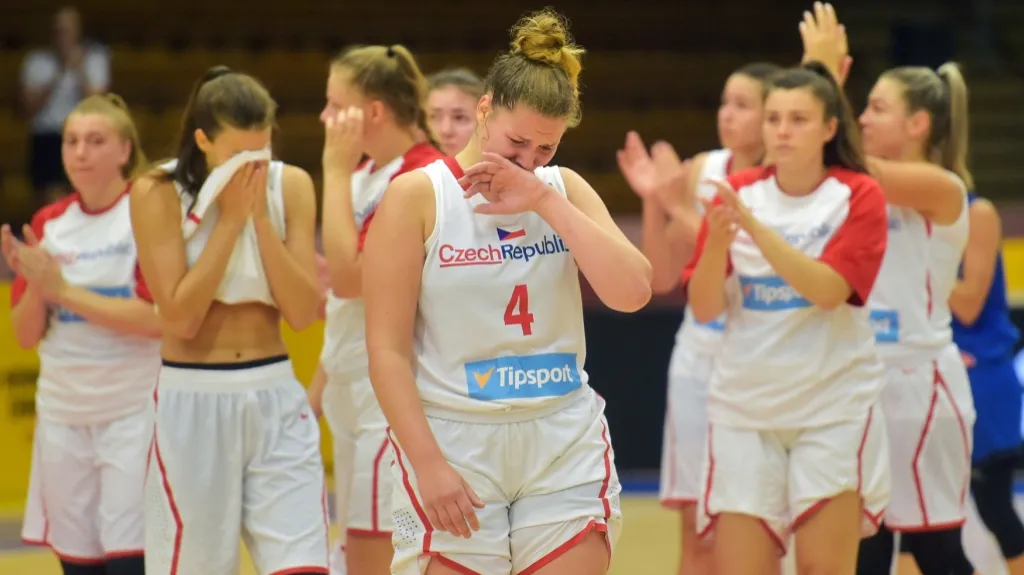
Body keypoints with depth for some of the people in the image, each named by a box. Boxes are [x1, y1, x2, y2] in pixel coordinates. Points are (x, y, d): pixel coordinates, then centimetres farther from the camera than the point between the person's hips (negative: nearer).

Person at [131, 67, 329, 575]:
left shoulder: (290, 186, 2)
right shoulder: (159, 193, -6)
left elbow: (302, 313, -4)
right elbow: (180, 318, -14)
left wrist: (261, 216, -11)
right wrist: (230, 218, -14)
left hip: (277, 403, 2)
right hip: (192, 404, -2)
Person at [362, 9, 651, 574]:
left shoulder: (564, 190, 7)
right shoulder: (417, 196, -5)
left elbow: (632, 292, -8)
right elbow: (387, 349, -7)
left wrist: (544, 200, -12)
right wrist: (427, 463, -15)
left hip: (566, 447, 3)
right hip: (454, 444, -3)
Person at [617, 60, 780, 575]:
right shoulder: (701, 172, 4)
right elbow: (663, 277, 5)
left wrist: (679, 206, -23)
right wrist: (653, 201, -7)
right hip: (699, 360, 4)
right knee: (697, 530, 5)